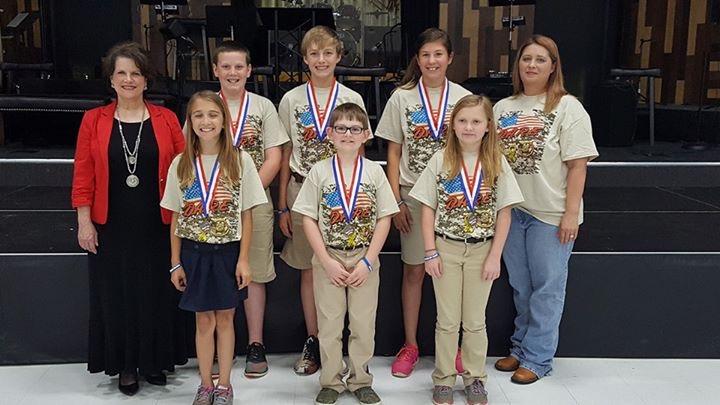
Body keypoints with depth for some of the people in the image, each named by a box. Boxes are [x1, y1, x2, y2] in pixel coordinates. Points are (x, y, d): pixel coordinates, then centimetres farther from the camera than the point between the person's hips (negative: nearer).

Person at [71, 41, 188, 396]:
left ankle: (155, 359, 27)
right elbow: (83, 176, 0)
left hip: (156, 226, 0)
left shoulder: (166, 119, 1)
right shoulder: (94, 120, 1)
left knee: (157, 293, 9)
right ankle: (125, 365, 25)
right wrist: (84, 223, -4)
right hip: (111, 227, 0)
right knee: (116, 294, 9)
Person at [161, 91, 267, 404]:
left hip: (228, 252, -1)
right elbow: (176, 218, 3)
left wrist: (243, 259, -7)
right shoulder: (181, 164, 0)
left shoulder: (240, 161, -5)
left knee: (225, 319, 10)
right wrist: (175, 263, 1)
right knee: (204, 321, 10)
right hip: (194, 252, 1)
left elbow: (246, 216, -3)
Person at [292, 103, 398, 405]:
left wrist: (367, 261, -8)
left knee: (363, 324, 6)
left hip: (365, 259, 1)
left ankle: (360, 380, 23)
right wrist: (327, 262, -9)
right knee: (329, 324, 6)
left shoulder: (374, 171, 0)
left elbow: (384, 218, -1)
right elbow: (308, 219, -3)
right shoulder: (319, 171, -1)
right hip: (328, 259, 0)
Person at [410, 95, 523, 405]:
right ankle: (444, 379, 24)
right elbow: (428, 209, -2)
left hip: (482, 251, 0)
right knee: (447, 321, 9)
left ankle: (474, 377, 28)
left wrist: (495, 256, -6)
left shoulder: (497, 163, -3)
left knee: (475, 321, 12)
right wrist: (430, 252, -7)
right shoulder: (440, 161, -4)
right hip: (446, 249, 0)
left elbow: (504, 214, -2)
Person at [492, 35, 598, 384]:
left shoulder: (567, 107, -7)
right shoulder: (503, 107, 7)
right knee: (520, 287, 16)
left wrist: (571, 213, -14)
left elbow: (578, 165, -10)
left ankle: (536, 357, 17)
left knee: (547, 288, 5)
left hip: (551, 214, -5)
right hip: (511, 210, 5)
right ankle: (521, 347, 31)